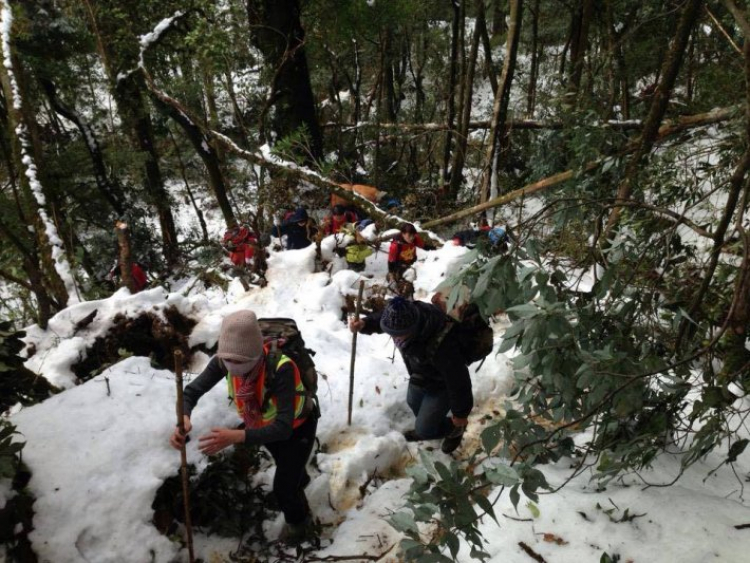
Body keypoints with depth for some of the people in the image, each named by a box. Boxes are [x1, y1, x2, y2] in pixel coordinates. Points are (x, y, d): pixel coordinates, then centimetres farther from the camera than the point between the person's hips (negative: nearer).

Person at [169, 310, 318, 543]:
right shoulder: (224, 361, -31)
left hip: (297, 426, -5)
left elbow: (283, 428, -48)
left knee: (283, 486, -1)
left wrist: (235, 436, -60)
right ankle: (299, 478, 69)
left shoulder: (281, 369, -46)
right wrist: (184, 419, -48)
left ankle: (300, 521, 35)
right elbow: (192, 390, -25)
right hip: (262, 424, 5)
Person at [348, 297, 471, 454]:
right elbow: (379, 318, -2)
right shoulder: (405, 315, -28)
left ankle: (455, 428, 37)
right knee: (413, 403, 31)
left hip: (440, 386, -7)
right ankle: (424, 427, 62)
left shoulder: (441, 346, -47)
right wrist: (363, 324, -23)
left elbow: (458, 380, -31)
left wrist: (460, 413, -16)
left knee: (425, 430, 6)